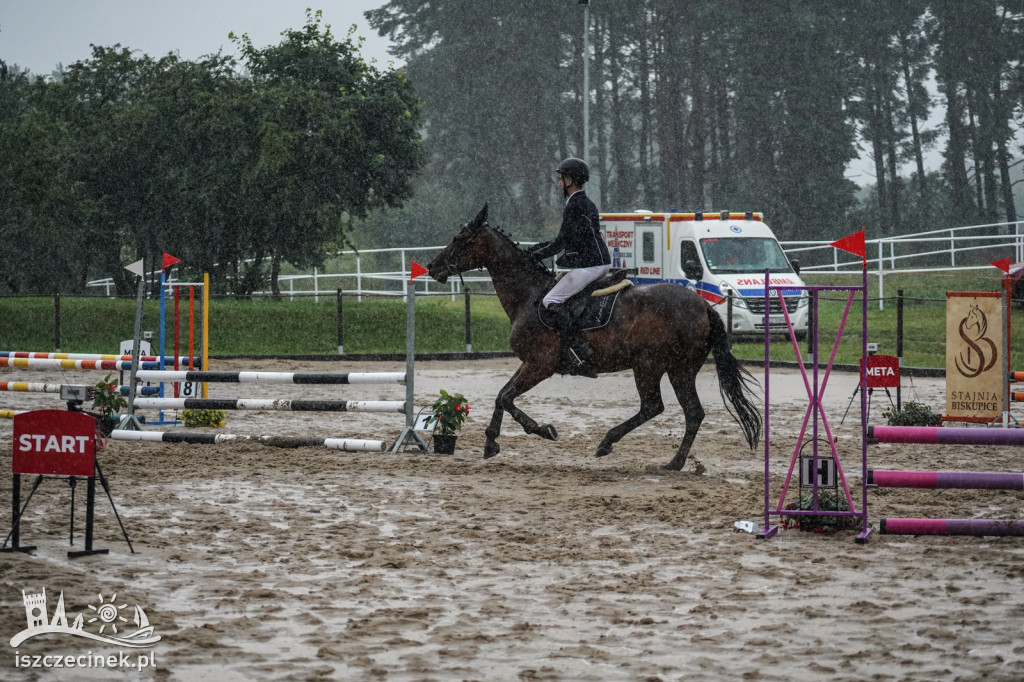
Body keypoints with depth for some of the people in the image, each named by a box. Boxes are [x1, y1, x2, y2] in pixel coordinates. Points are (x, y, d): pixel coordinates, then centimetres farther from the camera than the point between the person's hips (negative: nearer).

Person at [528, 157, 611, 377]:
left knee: (552, 300, -11)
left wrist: (539, 254, 1)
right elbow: (567, 239, 24)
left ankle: (578, 351, -23)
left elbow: (563, 241, -10)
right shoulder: (586, 203, 19)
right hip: (601, 262, 11)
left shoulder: (575, 205, -12)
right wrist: (539, 248, 21)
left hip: (587, 265, -11)